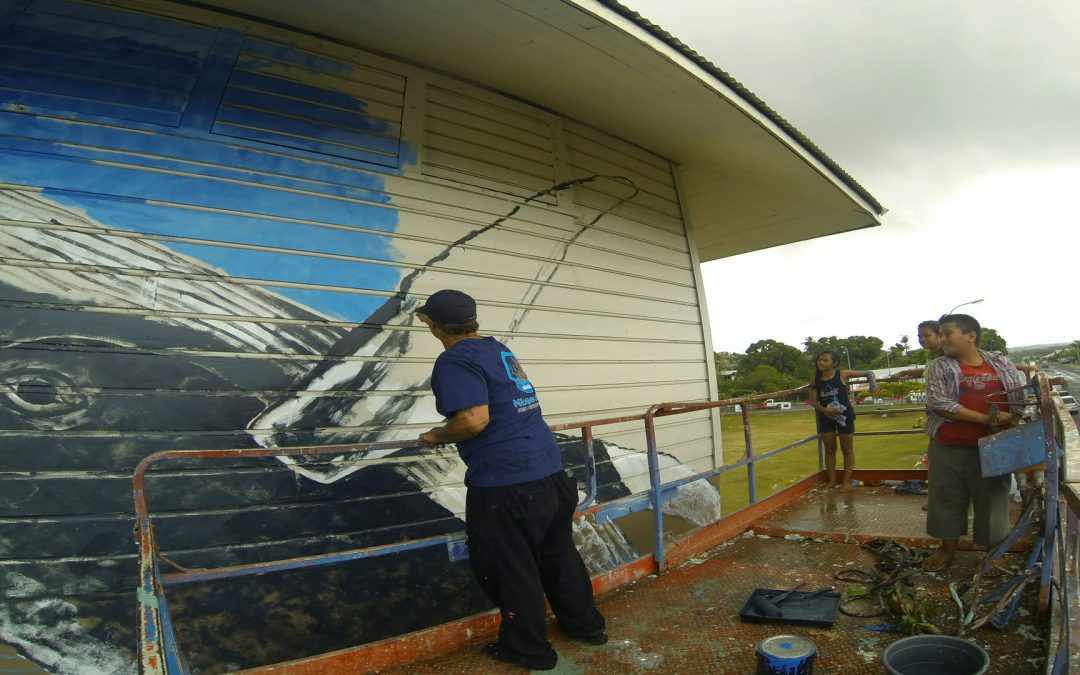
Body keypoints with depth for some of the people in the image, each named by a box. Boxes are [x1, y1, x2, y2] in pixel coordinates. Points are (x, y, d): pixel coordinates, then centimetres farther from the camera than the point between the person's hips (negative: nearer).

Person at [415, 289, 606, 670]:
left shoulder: (455, 360, -13)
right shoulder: (498, 348, 14)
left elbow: (474, 419, -25)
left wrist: (437, 436, -4)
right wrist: (430, 316, 47)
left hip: (505, 483, -9)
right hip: (551, 472, 9)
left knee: (509, 568, 11)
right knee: (559, 555, 24)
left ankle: (528, 650, 29)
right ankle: (585, 625, 40)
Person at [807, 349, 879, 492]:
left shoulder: (843, 374, -10)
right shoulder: (815, 380, -4)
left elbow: (868, 373, -1)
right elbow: (813, 401, -5)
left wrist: (873, 385, -19)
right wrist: (825, 410, -22)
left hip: (844, 416, -2)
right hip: (826, 418, 2)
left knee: (847, 450, 8)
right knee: (829, 450, 11)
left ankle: (846, 480, 18)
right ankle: (832, 480, 22)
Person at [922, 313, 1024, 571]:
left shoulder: (1001, 362, 5)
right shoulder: (939, 366, -4)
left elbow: (1020, 397, 11)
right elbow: (938, 403, -15)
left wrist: (1013, 420, -9)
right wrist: (985, 419, -19)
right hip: (950, 447, -1)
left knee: (993, 498, 9)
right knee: (947, 498, 8)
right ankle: (947, 548, 24)